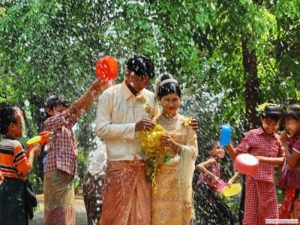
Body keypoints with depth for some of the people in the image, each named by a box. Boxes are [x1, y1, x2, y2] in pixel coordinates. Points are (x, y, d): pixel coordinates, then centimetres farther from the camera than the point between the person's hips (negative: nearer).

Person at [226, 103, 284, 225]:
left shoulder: (277, 139, 7)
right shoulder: (252, 135, -4)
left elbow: (283, 160, 9)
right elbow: (236, 156, -6)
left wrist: (264, 159, -7)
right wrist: (228, 144, -26)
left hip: (269, 183, 4)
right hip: (254, 182, -4)